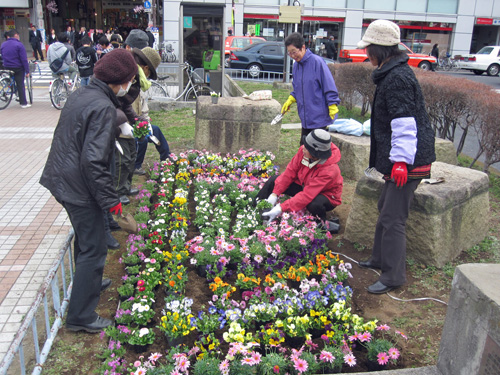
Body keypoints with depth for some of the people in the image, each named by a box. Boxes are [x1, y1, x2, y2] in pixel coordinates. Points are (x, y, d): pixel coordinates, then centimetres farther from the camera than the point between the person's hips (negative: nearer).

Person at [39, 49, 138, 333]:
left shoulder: (82, 95, 8)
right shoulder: (103, 107, -22)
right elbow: (93, 160, -28)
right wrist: (111, 199, -21)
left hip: (61, 180, 10)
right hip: (79, 188, -10)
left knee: (85, 237, 28)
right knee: (94, 248, 2)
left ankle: (89, 282, 50)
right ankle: (81, 316, 13)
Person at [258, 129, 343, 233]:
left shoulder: (329, 170, -38)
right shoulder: (303, 151, -23)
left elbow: (307, 196, -39)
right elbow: (290, 171, -13)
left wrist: (281, 209, -41)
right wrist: (275, 194, -19)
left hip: (326, 195, -6)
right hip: (304, 185, 6)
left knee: (313, 204, -41)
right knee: (273, 180, -7)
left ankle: (323, 224, -8)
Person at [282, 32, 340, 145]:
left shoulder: (317, 62, -13)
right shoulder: (296, 65, 10)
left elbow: (329, 87, -13)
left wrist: (332, 108, -15)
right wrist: (290, 100, 8)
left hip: (319, 117, -7)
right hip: (305, 118, 8)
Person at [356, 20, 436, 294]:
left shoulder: (396, 78, -20)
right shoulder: (392, 73, 14)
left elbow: (404, 123, -26)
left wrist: (401, 160, -27)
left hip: (408, 161, -11)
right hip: (400, 159, 11)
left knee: (393, 219, -5)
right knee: (385, 209, 21)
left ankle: (393, 276, 7)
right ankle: (380, 260, 36)